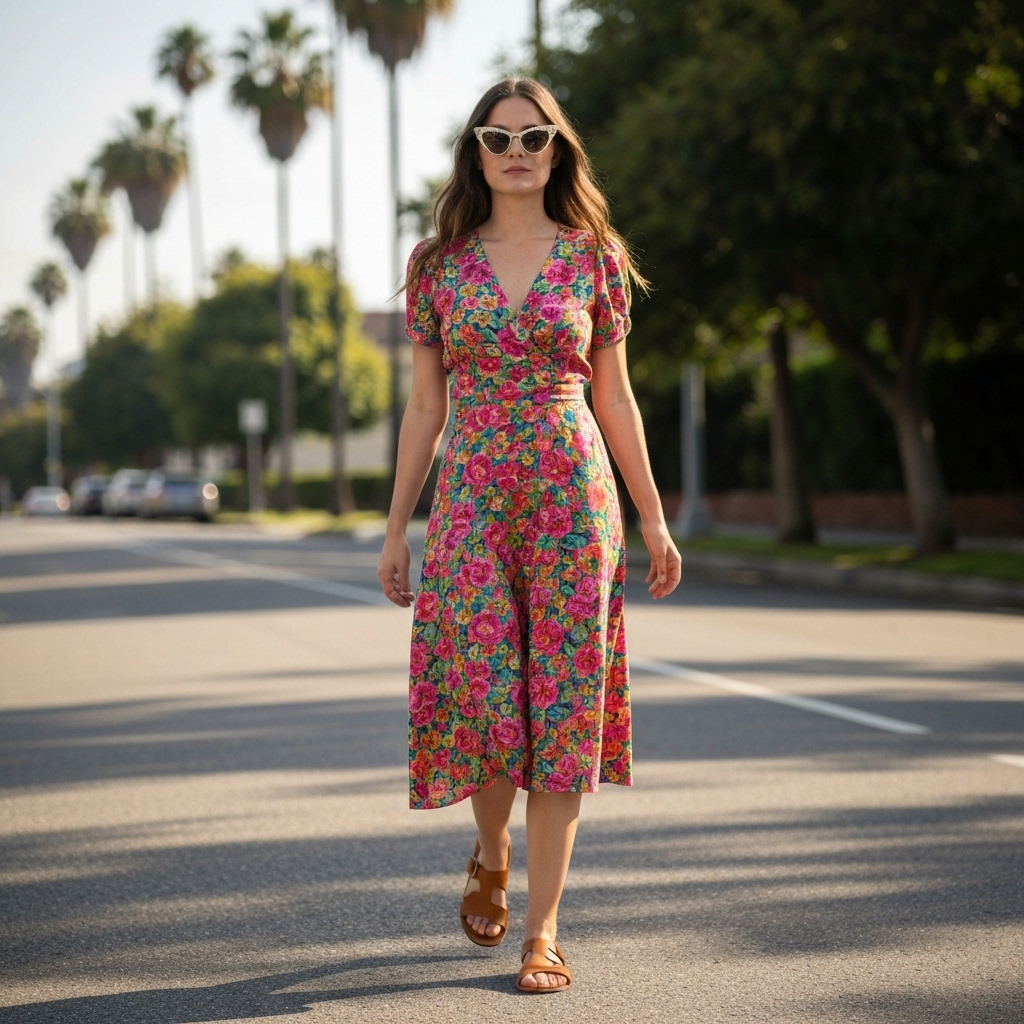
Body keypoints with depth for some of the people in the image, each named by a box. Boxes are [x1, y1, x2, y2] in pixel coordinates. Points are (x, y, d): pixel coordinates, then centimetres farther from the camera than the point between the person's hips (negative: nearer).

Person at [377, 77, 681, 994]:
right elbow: (426, 403, 9)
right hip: (472, 497, 0)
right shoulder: (439, 263, 7)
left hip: (574, 495, 0)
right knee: (483, 699, -5)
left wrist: (655, 520, 6)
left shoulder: (595, 257, 6)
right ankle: (492, 857, 27)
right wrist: (396, 527, 6)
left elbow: (614, 396, 9)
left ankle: (543, 927, 5)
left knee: (562, 706, -2)